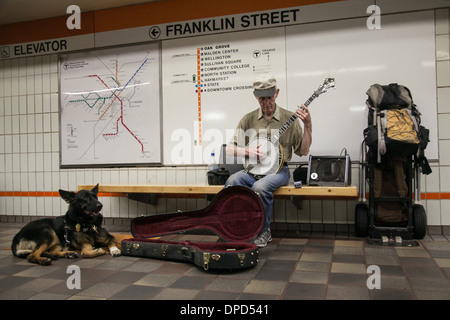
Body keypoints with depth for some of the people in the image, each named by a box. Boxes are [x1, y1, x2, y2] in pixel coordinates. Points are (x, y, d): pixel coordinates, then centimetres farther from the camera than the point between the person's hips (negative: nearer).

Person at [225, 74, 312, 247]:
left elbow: (303, 151, -1)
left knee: (260, 187, -34)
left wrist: (308, 125, -12)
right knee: (231, 182, -29)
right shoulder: (248, 119, 7)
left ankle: (264, 231, -8)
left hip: (278, 170, -2)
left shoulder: (289, 118, 2)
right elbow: (229, 149, 7)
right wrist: (247, 151, -12)